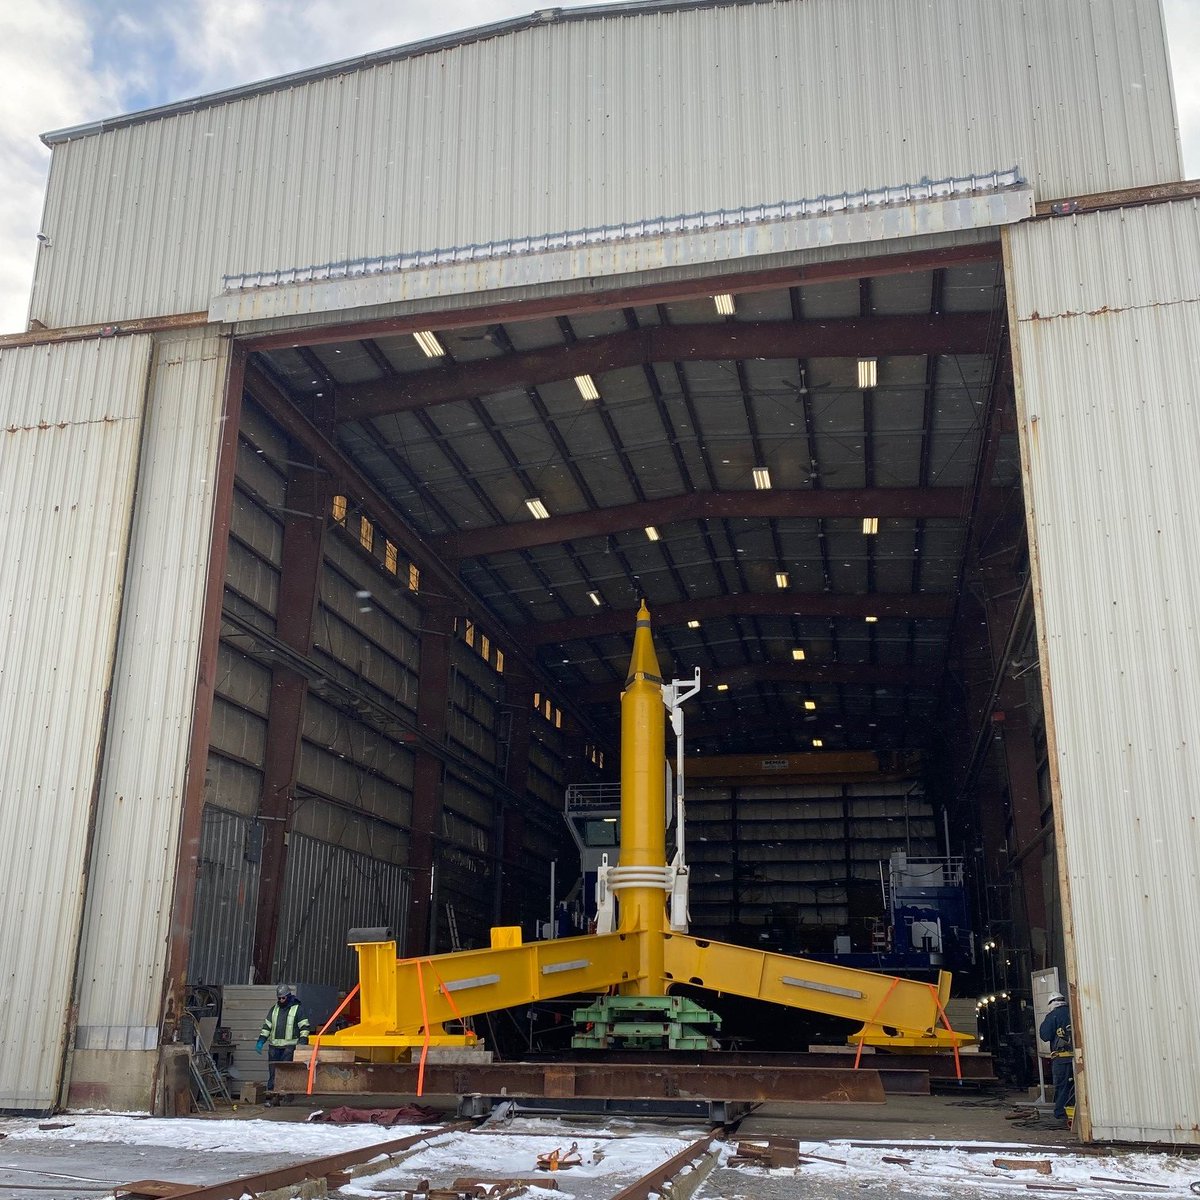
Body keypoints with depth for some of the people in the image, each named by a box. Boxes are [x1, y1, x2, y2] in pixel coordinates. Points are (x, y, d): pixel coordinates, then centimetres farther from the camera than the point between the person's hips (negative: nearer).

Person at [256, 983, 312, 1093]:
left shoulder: (297, 1009, 1)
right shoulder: (274, 1008, 15)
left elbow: (305, 1026, -1)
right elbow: (267, 1025, 17)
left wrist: (303, 1040, -13)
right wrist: (261, 1041, 6)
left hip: (289, 1046, -5)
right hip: (274, 1046, 5)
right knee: (272, 1071, 7)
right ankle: (270, 1091, 12)